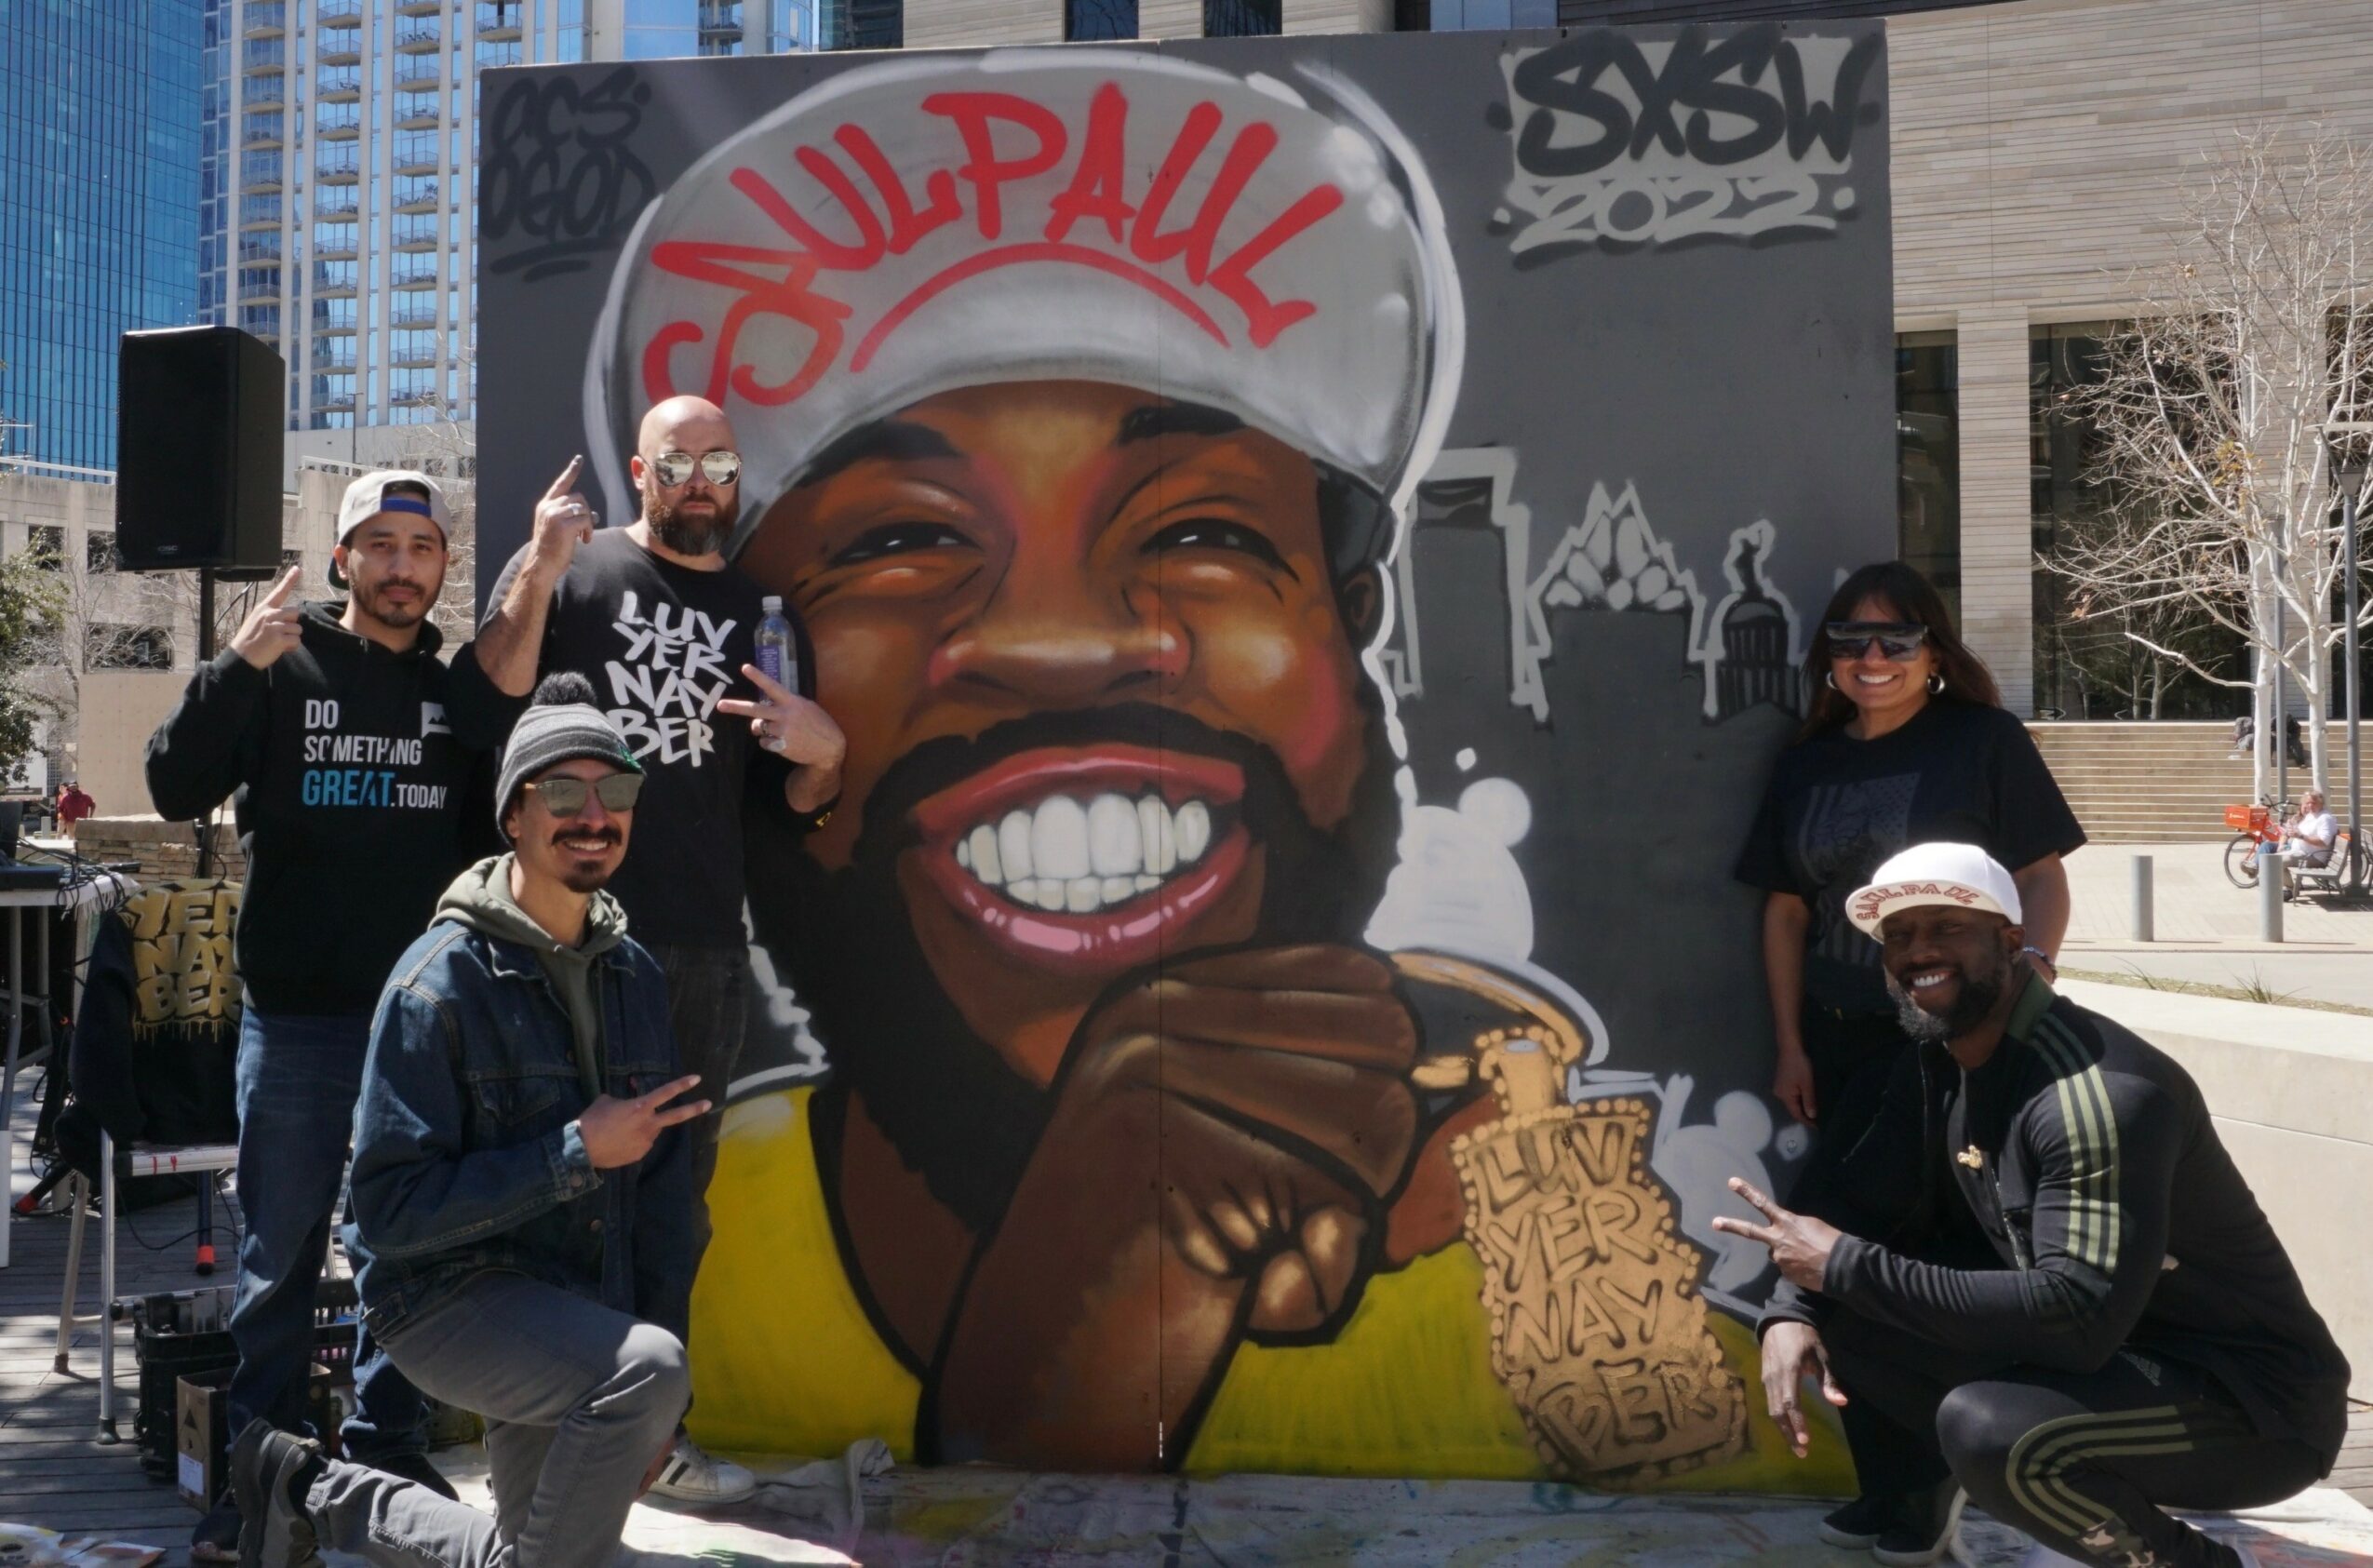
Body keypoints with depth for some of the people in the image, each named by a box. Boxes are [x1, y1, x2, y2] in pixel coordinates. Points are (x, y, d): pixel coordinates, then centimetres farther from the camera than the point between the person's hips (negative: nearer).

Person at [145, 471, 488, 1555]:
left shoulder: (462, 685, 7)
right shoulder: (283, 667, 0)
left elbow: (496, 828, 11)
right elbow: (176, 791, -8)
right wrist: (235, 667, -19)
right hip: (297, 1016, -2)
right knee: (282, 1251, 7)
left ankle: (390, 1449, 24)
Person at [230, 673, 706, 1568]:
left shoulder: (636, 976, 5)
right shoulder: (441, 980, -15)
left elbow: (663, 1184, 8)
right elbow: (392, 1208, -19)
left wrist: (651, 1411, 5)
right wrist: (578, 1155, -23)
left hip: (577, 1313, 7)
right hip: (447, 1295, -7)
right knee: (647, 1366, -31)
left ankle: (319, 1495, 31)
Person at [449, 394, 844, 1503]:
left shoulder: (762, 612, 14)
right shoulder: (567, 565, 2)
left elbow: (789, 799, 16)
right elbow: (483, 712, -10)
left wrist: (823, 755, -6)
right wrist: (538, 572, -18)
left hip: (704, 949, 4)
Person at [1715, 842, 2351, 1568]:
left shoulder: (2097, 1093, -29)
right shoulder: (1935, 1067, 0)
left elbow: (2078, 1315, -36)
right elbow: (1859, 1202, 4)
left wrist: (1847, 1265, -30)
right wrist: (1790, 1309, -16)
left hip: (2250, 1396, -8)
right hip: (2087, 1349, 8)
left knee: (1985, 1428, -34)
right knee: (1840, 1300, -4)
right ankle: (1908, 1502, 21)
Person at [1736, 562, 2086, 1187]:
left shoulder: (1985, 741, -4)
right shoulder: (1803, 765, 9)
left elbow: (2042, 876, -6)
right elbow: (1785, 910, 10)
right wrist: (1790, 1047, 8)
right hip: (1832, 1039, 5)